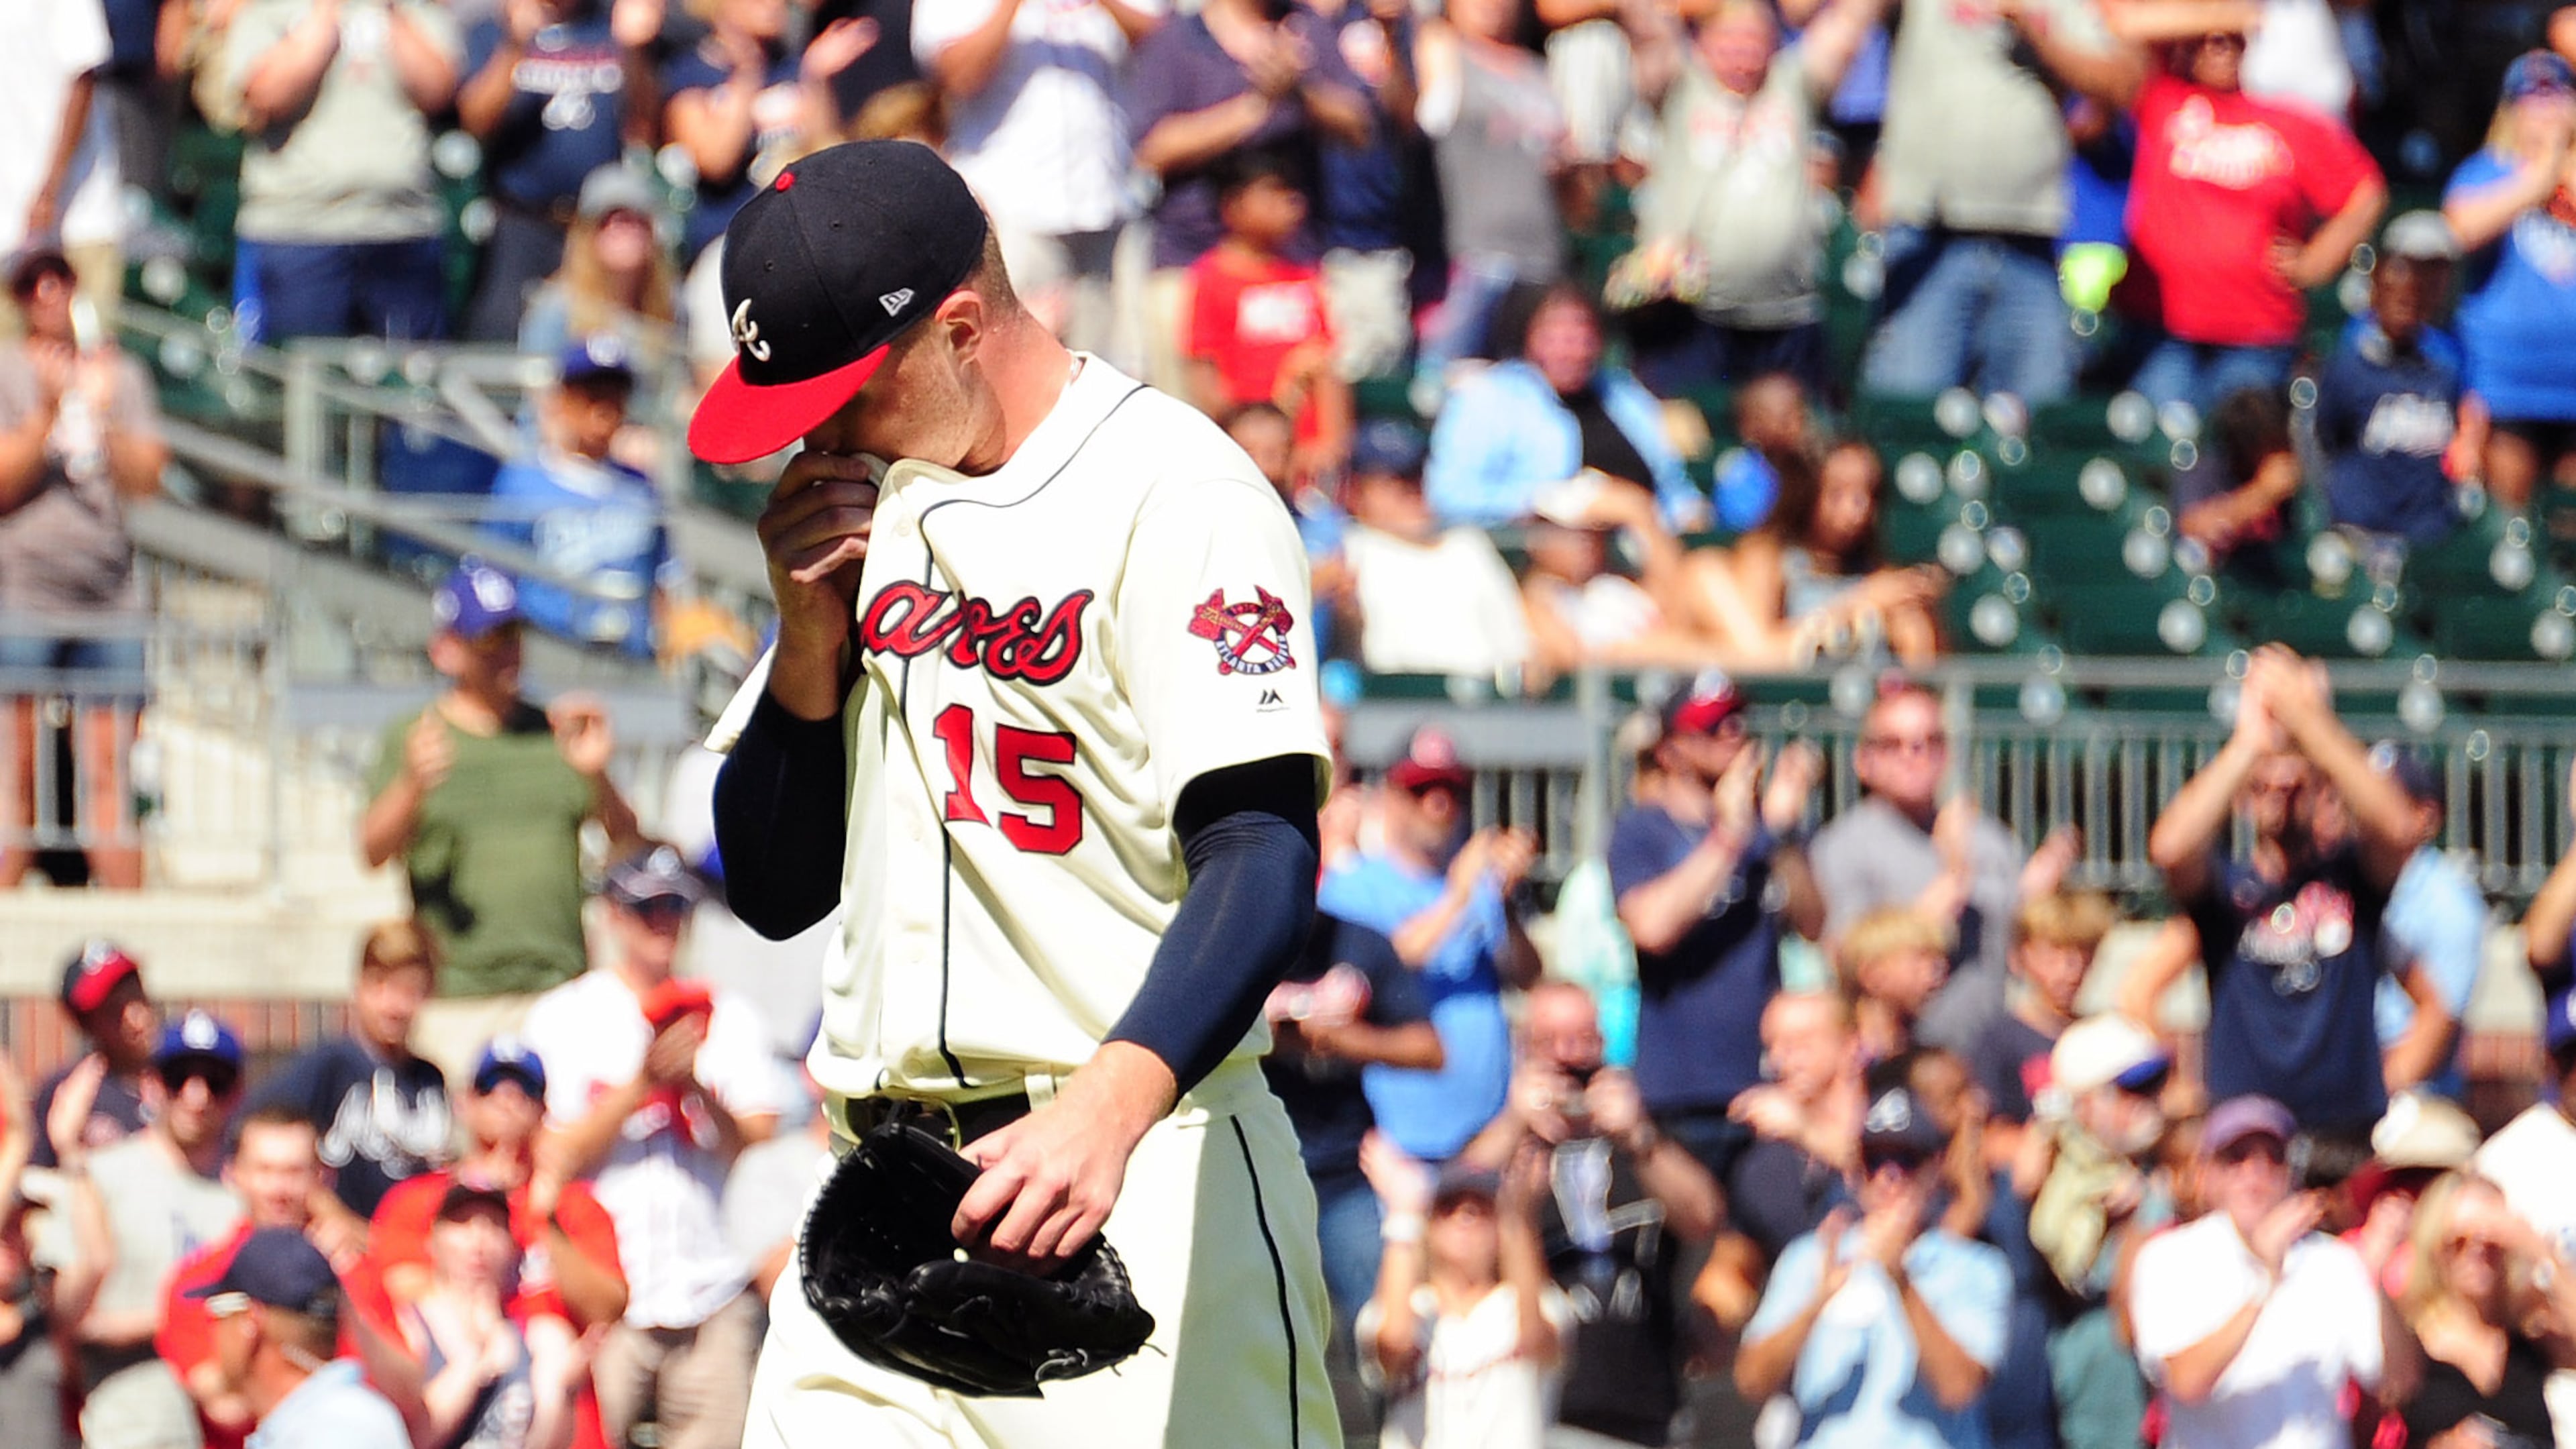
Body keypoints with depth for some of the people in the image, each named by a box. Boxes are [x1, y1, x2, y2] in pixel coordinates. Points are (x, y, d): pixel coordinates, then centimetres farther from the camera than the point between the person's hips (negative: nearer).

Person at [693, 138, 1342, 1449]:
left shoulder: (1173, 493, -8)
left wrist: (1110, 1106, -35)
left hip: (1140, 1194, -6)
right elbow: (774, 891, 20)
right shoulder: (873, 506, 17)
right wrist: (811, 638, 3)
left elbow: (1262, 860, -20)